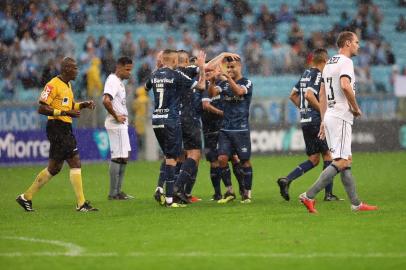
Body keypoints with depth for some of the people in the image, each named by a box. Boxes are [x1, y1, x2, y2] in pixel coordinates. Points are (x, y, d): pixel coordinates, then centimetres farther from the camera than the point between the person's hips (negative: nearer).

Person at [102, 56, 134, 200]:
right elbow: (106, 101, -28)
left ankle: (118, 191, 19)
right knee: (117, 157, -8)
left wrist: (122, 116, 13)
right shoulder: (112, 81, -14)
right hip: (117, 124, -11)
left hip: (122, 124, 11)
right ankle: (113, 193, -4)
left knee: (124, 157, 14)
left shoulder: (119, 81, 17)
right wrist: (116, 116, -19)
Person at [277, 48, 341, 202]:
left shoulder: (305, 74, 15)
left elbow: (293, 95, 20)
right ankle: (328, 193, 3)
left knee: (313, 160, 10)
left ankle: (286, 180, -4)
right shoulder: (318, 75, -12)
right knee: (328, 155, 2)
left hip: (305, 121, 9)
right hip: (316, 121, -8)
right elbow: (309, 95, -24)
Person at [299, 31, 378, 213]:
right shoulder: (345, 62, -9)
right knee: (340, 162, -12)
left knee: (346, 161, 11)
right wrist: (356, 108, -13)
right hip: (341, 117, -10)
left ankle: (356, 203, 13)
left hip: (329, 116, 10)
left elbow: (322, 94, 21)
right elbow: (345, 86, -26)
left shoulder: (329, 63, 19)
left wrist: (323, 120, 22)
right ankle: (309, 196, -18)